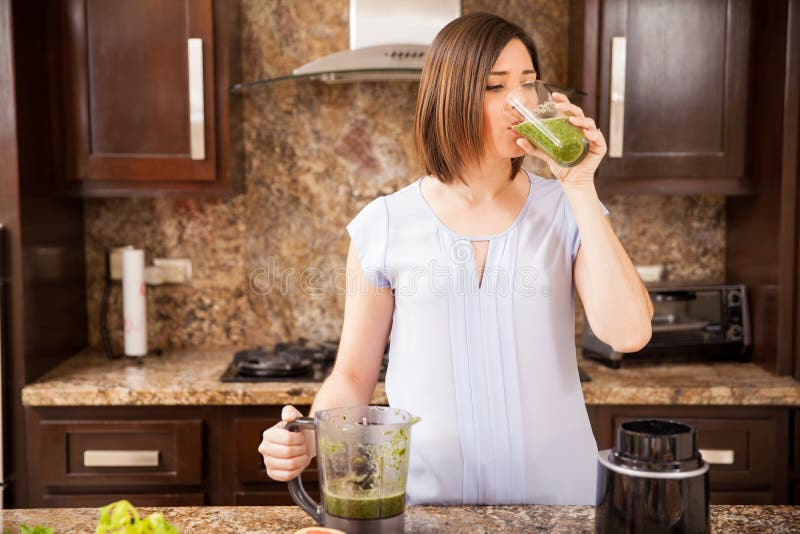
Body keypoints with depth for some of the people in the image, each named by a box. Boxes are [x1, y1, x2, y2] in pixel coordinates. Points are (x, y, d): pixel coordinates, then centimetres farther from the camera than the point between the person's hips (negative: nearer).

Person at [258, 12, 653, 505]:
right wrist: (309, 438, -17)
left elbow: (628, 333, -17)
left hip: (556, 495, 1)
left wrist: (580, 188, -18)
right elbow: (355, 376, 2)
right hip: (426, 500, 0)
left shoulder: (568, 211, -2)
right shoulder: (384, 225, -4)